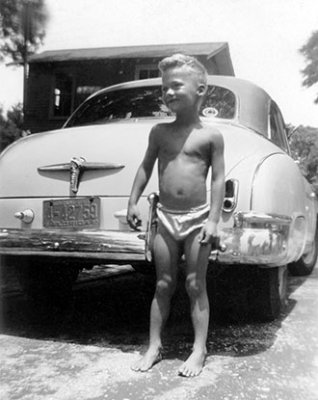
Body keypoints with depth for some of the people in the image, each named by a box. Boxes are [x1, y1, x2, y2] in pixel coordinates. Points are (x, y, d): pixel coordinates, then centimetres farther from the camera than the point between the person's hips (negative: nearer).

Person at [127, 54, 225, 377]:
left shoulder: (211, 136, -4)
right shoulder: (159, 132, 5)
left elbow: (218, 179, -5)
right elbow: (146, 167, 13)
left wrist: (213, 220, -12)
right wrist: (133, 202, 7)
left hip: (197, 219, -3)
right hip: (165, 218, 3)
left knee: (196, 286, 4)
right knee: (163, 285, 10)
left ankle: (199, 350, 15)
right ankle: (154, 346, 20)